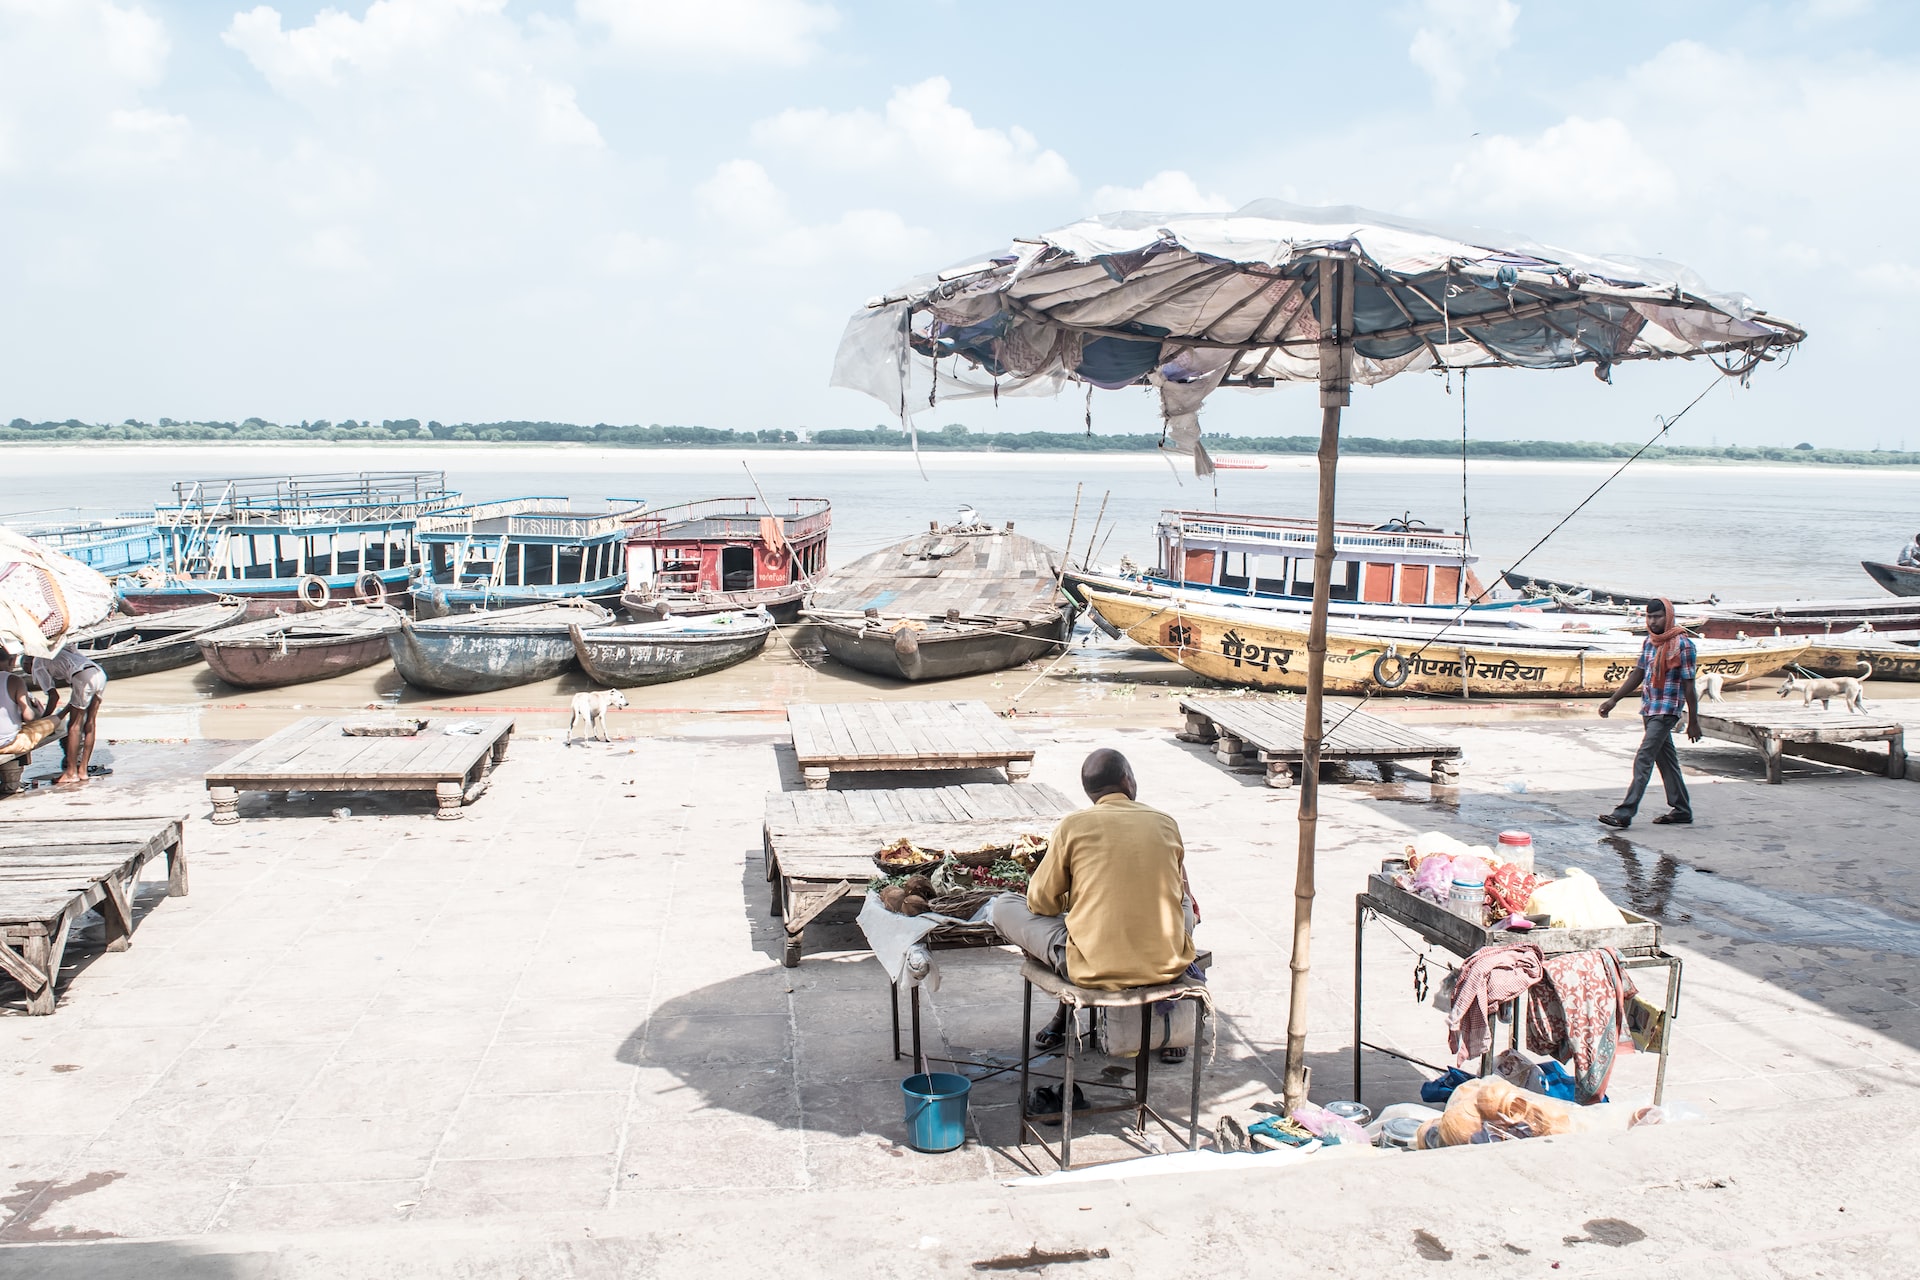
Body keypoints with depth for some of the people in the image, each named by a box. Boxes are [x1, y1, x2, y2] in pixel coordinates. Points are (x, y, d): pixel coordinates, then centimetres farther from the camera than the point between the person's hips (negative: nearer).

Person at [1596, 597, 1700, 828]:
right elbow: (1638, 674, 17)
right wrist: (1614, 699, 11)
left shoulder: (1683, 645, -11)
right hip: (1649, 710, 8)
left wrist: (1693, 722, -8)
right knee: (1666, 759, 14)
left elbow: (1689, 686, -10)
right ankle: (1682, 810, 25)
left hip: (1666, 711, -8)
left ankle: (1624, 813, -15)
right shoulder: (1649, 642, 11)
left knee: (1643, 760, -12)